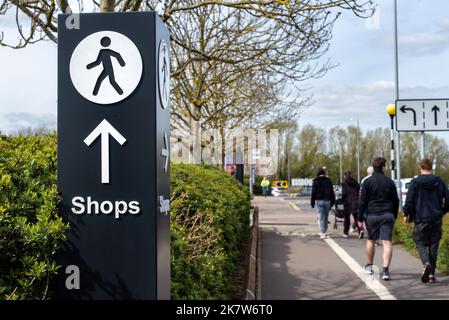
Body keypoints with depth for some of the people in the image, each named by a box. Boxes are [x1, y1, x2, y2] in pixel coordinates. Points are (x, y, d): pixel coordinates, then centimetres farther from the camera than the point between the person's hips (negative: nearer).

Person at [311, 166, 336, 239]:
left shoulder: (316, 181, -3)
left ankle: (323, 233, -12)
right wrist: (332, 202, 13)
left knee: (321, 217, -4)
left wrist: (312, 202, 0)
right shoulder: (328, 180, 8)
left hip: (319, 200, -3)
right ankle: (324, 232, 18)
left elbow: (313, 192, -4)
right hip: (327, 200, 3)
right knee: (326, 217, 13)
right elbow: (332, 192, 9)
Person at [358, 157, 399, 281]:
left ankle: (369, 266, 31)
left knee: (370, 240, 17)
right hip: (387, 215, 1)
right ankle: (385, 270, -14)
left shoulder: (368, 182, -4)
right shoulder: (390, 182, 6)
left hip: (371, 215, -1)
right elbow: (395, 201, 11)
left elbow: (363, 201, -6)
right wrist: (394, 216, 21)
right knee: (387, 242, -4)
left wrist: (360, 218, -1)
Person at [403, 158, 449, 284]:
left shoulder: (415, 182, -6)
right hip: (436, 219, 3)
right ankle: (431, 274, 9)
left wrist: (406, 214, 7)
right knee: (433, 245, 9)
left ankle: (426, 263, -21)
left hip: (421, 219, -3)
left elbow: (409, 201, -8)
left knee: (420, 243, 7)